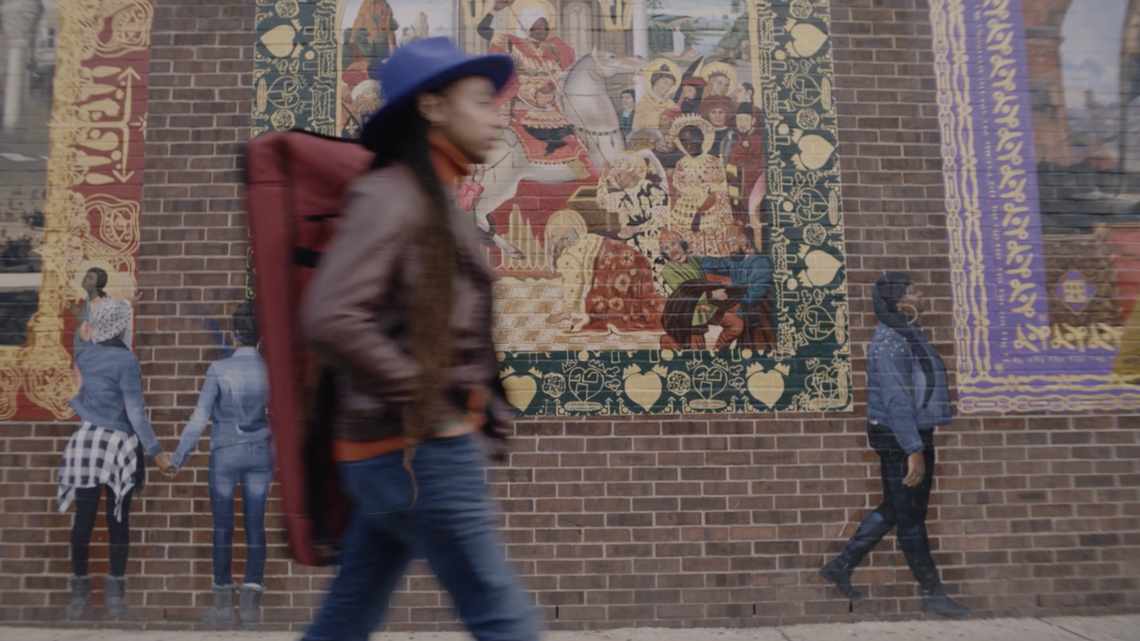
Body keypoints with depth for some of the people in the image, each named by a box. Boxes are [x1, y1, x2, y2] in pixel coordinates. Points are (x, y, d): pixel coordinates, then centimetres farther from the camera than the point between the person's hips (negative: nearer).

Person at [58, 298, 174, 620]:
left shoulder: (83, 355, 5)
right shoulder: (127, 360, -12)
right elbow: (134, 411, -15)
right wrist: (155, 450, -14)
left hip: (86, 442, 5)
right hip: (118, 445, -5)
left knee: (84, 519, 9)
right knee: (118, 520, 3)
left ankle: (80, 594, 17)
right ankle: (115, 596, 12)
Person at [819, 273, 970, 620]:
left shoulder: (910, 335, 12)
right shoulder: (890, 342, -18)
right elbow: (896, 401, -24)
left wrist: (920, 444, 18)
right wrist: (913, 450, -25)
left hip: (915, 434, 10)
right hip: (898, 438, -10)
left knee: (892, 510, 17)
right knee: (910, 517, 3)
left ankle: (841, 566, 25)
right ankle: (933, 593, 17)